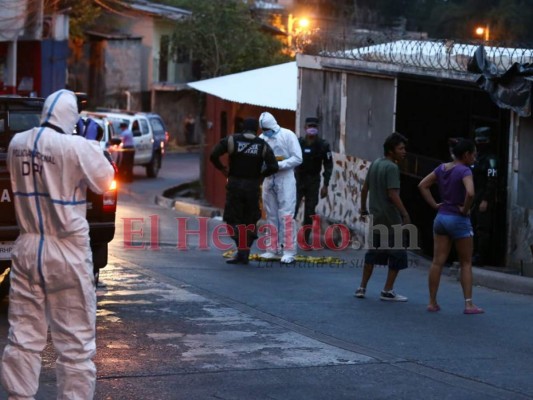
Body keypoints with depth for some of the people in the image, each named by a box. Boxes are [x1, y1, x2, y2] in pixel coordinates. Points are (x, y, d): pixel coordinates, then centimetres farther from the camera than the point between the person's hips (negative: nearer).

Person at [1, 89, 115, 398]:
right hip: (67, 253, -6)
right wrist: (93, 143, 10)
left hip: (27, 249, 6)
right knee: (75, 343, 2)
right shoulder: (77, 147, -16)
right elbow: (105, 182, -2)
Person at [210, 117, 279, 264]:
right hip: (253, 186, 1)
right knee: (250, 221, 11)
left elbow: (213, 155, -10)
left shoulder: (231, 140, -1)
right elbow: (273, 167, -7)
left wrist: (222, 168, 6)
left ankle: (242, 248, -15)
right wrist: (260, 175, 9)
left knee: (233, 219, 3)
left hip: (235, 184, -1)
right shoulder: (263, 145, 2)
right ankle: (245, 254, 10)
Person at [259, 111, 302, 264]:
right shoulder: (262, 138, 6)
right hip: (268, 179, 5)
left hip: (285, 179, -5)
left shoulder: (288, 135, -6)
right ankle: (272, 249, 18)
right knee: (271, 216, 10)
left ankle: (289, 252, -9)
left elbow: (297, 158, -10)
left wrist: (279, 165, -19)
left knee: (286, 215, -9)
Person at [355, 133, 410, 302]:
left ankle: (362, 288, 17)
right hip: (391, 219, -8)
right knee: (397, 254, 2)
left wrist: (364, 209, 25)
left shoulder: (375, 164, 10)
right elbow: (393, 194, -23)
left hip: (375, 217, 8)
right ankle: (388, 291, 3)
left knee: (372, 253, 17)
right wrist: (405, 215, -21)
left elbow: (364, 189, 15)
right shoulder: (392, 167, -15)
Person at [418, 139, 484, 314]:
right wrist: (465, 209, -14)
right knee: (466, 263, 4)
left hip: (441, 217, 6)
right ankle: (468, 304, 3)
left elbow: (422, 185, 11)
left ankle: (432, 302, 6)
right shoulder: (464, 171, -14)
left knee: (437, 262, 5)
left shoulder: (442, 168, 7)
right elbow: (470, 193, -30)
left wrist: (434, 205, 7)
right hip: (459, 220, -6)